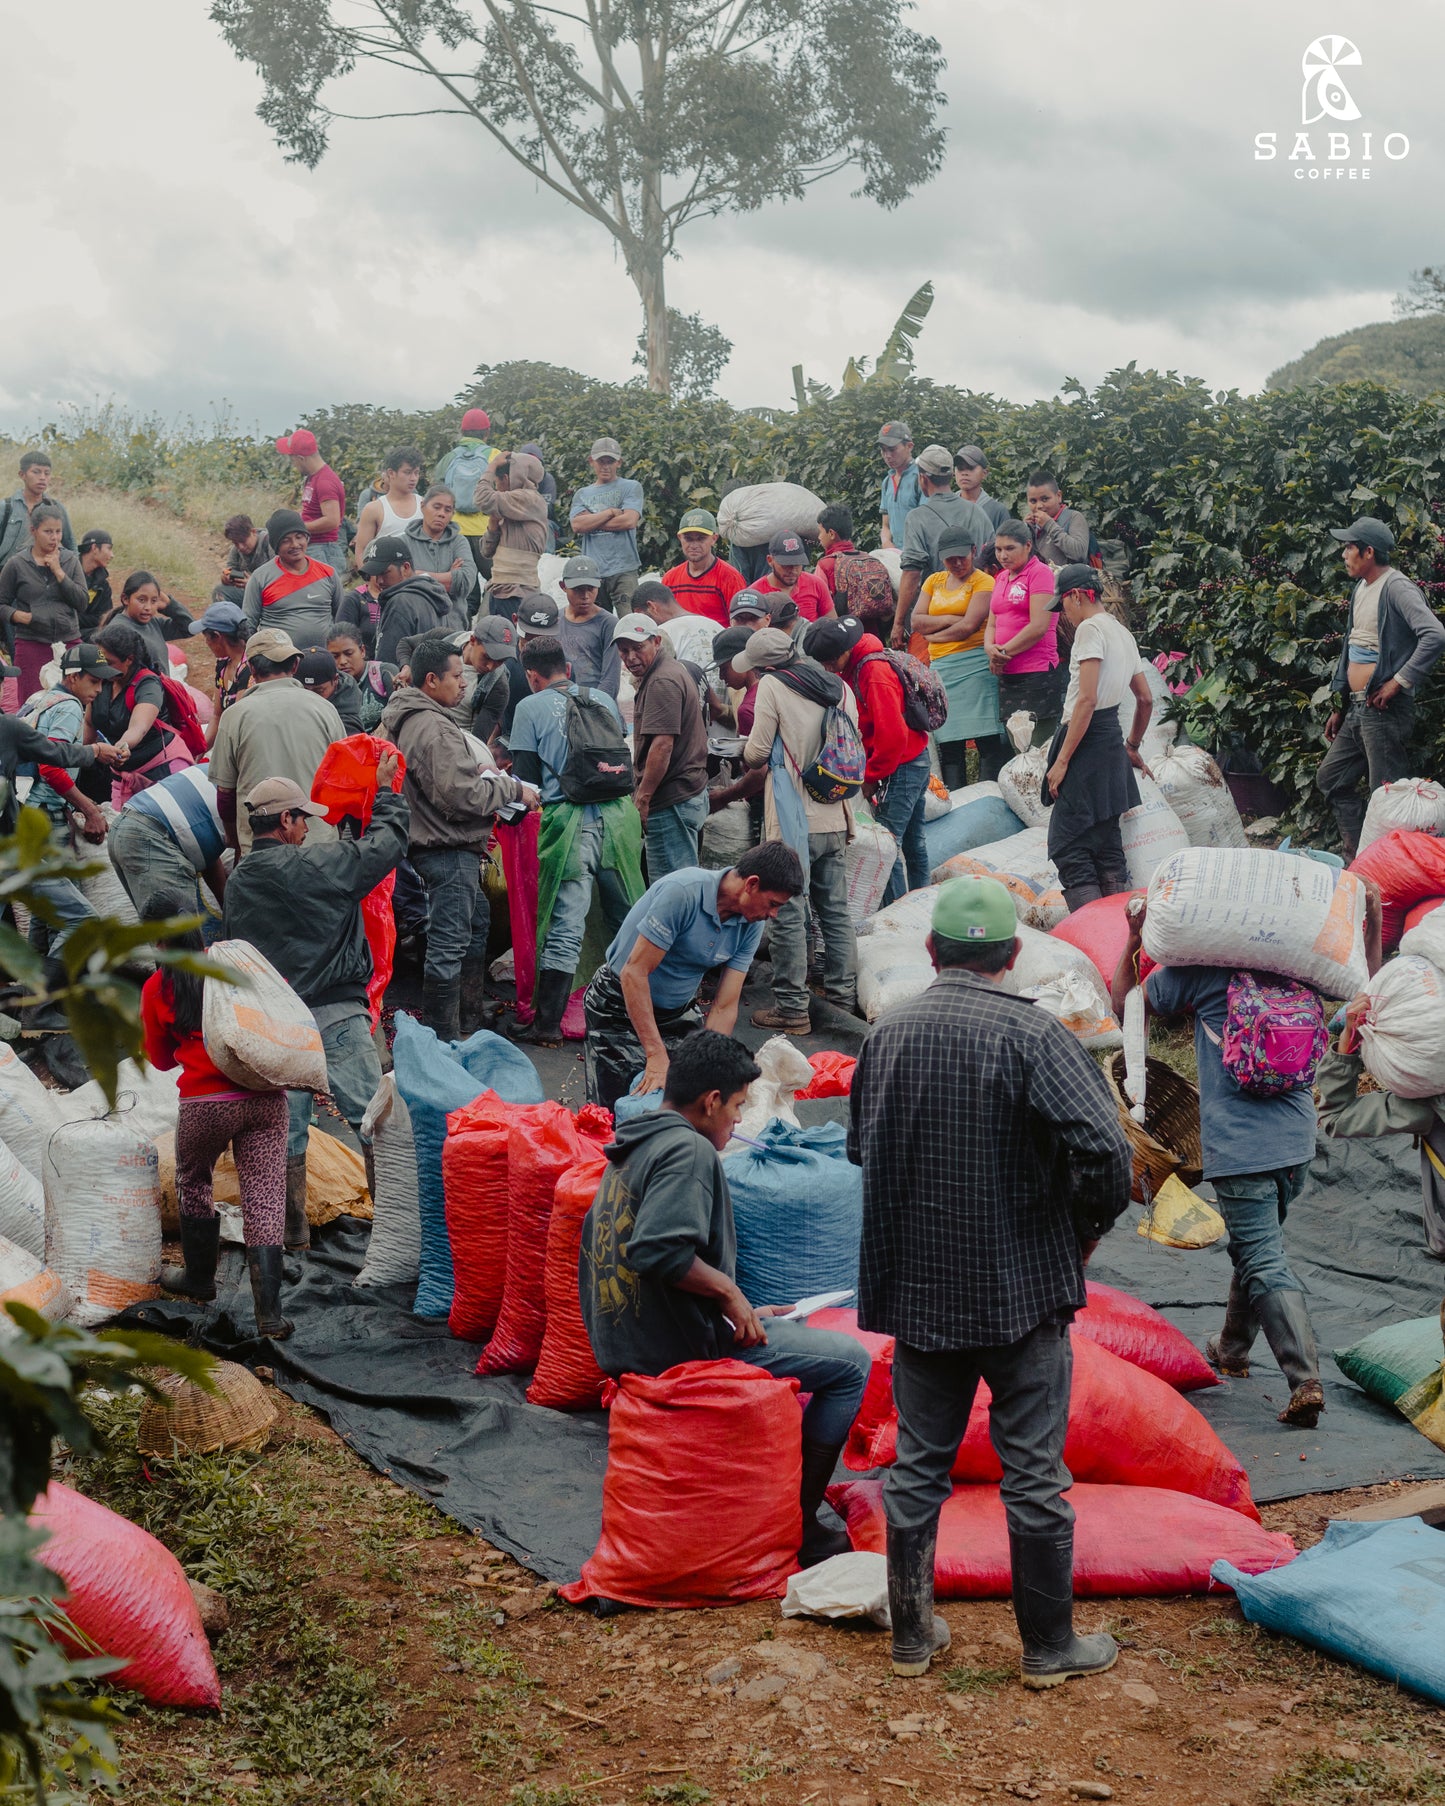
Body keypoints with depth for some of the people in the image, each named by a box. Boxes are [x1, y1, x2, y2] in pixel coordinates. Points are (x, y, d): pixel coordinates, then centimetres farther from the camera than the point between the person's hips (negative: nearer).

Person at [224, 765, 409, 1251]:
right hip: (334, 1014, -5)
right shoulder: (315, 864, -10)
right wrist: (386, 790, 14)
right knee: (373, 1119, 2)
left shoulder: (236, 883, 9)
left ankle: (293, 1231, 15)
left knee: (286, 1130, 9)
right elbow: (387, 843, -1)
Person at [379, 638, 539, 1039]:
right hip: (449, 848, -12)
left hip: (438, 843, 12)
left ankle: (474, 1019, 36)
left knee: (476, 922, 26)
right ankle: (442, 1040, -2)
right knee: (448, 947, -7)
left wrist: (475, 769, 8)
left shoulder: (407, 719, 12)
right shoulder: (432, 728, -22)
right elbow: (461, 794, -26)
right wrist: (514, 789, -13)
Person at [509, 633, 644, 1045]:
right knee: (626, 917, 14)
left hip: (568, 820, -4)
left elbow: (526, 776, 2)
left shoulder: (530, 708, 1)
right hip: (618, 813, 4)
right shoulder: (604, 699, 13)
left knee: (565, 925, -4)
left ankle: (548, 1022, -2)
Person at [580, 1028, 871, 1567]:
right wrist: (728, 1290, -15)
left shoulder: (631, 1148, 15)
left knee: (789, 1324, 31)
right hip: (682, 1348, -10)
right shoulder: (688, 1149, -16)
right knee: (850, 1362, -4)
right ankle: (799, 1526, -1)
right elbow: (657, 1250, -31)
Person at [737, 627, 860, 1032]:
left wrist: (751, 755, 11)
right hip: (834, 818, 7)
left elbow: (757, 753, -11)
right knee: (836, 912, 13)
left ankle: (792, 1008, 1)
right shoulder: (839, 686, 8)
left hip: (793, 820, -6)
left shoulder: (772, 686, -10)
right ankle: (842, 997, 19)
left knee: (789, 915, -1)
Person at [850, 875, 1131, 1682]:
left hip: (916, 1290, 5)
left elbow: (862, 1149, 13)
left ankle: (914, 1632, 26)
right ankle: (1050, 1646, 20)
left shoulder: (887, 1034, 2)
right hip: (1022, 1289, -4)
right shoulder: (1035, 1036, -15)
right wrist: (1086, 1231, -6)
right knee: (1035, 1475, 8)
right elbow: (1105, 1152, -24)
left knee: (918, 1467, 15)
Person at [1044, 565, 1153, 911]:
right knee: (1107, 847, 11)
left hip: (1087, 740, -9)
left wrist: (1062, 760, -18)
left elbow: (1087, 699, -18)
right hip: (1111, 740, 9)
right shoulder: (1123, 633, 17)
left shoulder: (1090, 628, -10)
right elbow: (1145, 698, 24)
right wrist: (1133, 746, 37)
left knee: (1068, 847, -11)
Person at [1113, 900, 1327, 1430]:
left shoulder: (1200, 968, -6)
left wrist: (1133, 941, 10)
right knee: (1255, 1247, 23)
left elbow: (1123, 1004, 6)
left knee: (1264, 1262, -6)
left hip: (1238, 1144, -6)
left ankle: (1305, 1380, -17)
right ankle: (1231, 1350, 38)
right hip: (1296, 1140, 6)